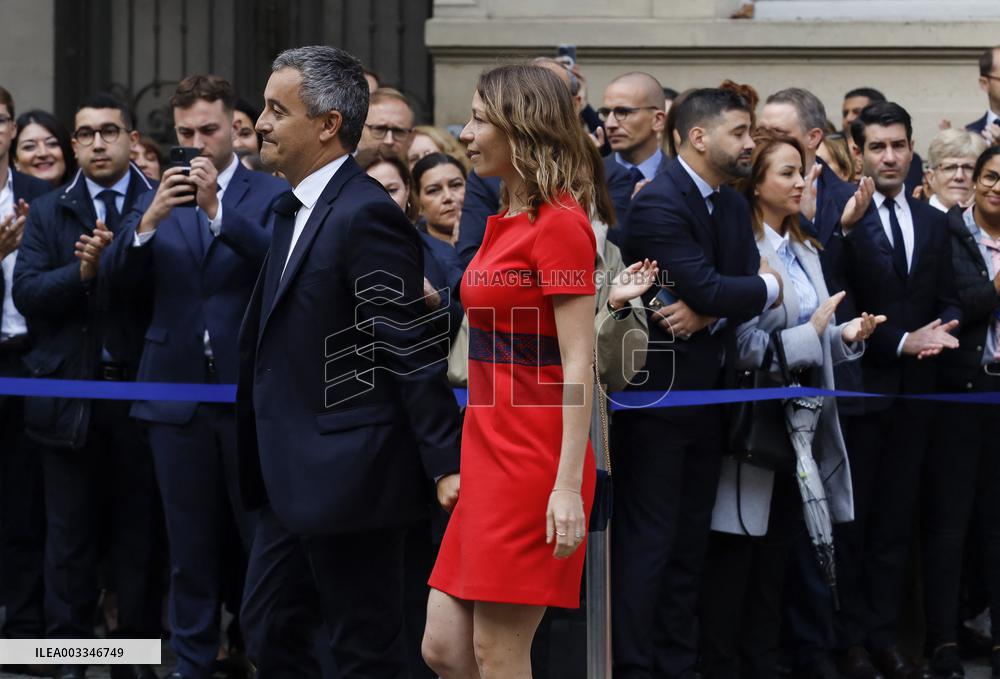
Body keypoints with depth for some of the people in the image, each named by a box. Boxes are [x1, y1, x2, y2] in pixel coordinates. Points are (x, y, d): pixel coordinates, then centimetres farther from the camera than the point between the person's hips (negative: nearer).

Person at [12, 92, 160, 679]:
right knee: (71, 535, 6)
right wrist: (83, 271, -16)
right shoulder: (48, 212, 9)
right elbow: (27, 294, -2)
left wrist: (116, 260, -22)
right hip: (69, 394, 2)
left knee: (140, 531, 5)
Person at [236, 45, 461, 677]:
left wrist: (445, 464, -21)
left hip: (347, 477, -10)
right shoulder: (299, 210, 13)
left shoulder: (365, 216, -18)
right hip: (297, 481, 10)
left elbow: (413, 353, -20)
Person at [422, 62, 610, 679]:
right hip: (490, 459, 9)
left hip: (532, 466, -9)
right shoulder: (510, 221, 15)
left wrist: (568, 485, -22)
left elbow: (578, 362, -17)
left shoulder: (560, 223, -12)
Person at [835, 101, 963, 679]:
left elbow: (948, 301, 11)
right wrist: (902, 342, -16)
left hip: (914, 391, 5)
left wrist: (940, 331, -11)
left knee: (897, 518, 9)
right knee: (852, 519, 3)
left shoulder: (934, 223, 11)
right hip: (859, 387, -5)